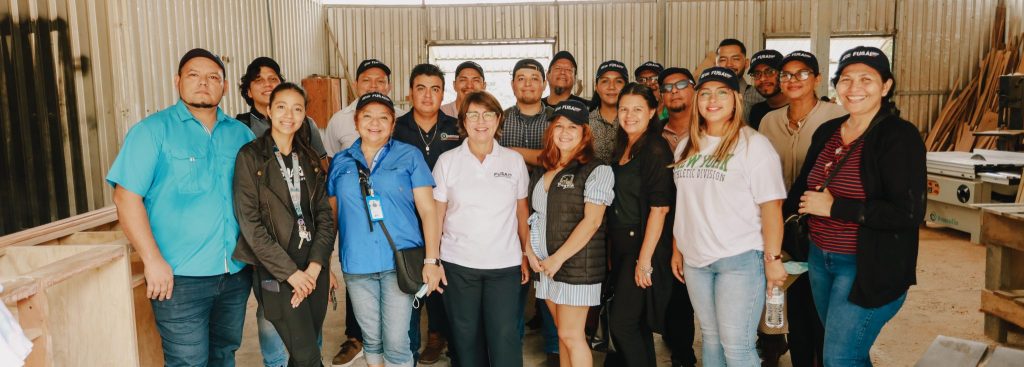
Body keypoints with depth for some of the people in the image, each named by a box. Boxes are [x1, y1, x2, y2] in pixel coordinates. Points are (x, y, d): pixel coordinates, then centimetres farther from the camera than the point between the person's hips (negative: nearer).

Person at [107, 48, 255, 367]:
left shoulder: (240, 133, 9)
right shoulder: (154, 130, -3)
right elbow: (127, 197, -9)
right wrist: (153, 260, -15)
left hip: (236, 273, 5)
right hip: (180, 278, -4)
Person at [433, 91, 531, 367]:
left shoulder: (514, 160, 3)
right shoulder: (447, 161, 1)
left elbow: (522, 211, 9)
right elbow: (437, 214, 3)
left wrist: (526, 254, 6)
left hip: (505, 264, 0)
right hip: (458, 264, 0)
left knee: (505, 338, -2)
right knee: (466, 336, 9)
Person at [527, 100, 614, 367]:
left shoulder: (597, 171, -8)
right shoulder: (542, 172, 13)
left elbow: (592, 221, -15)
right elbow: (534, 214, 18)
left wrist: (558, 258, -16)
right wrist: (529, 249, 3)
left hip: (578, 263, -6)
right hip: (547, 264, 6)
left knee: (571, 335, -3)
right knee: (563, 334, 13)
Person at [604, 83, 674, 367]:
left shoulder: (655, 149, -13)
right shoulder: (622, 148, 11)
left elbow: (659, 207, -18)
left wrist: (645, 259, -20)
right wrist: (611, 248, 11)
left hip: (644, 244, -8)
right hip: (621, 244, 8)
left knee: (621, 322, -5)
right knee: (636, 323, 15)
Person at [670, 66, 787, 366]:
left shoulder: (753, 144, -9)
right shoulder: (687, 146, 10)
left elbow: (771, 206, -12)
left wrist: (773, 258, -14)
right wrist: (677, 249, 14)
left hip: (740, 258, -6)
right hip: (695, 258, 6)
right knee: (710, 338, 16)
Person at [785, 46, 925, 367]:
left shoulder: (899, 136, -14)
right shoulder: (827, 132, 6)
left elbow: (909, 213, -22)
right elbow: (802, 188, 16)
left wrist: (834, 207, -20)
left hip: (870, 268, -6)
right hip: (820, 259, 7)